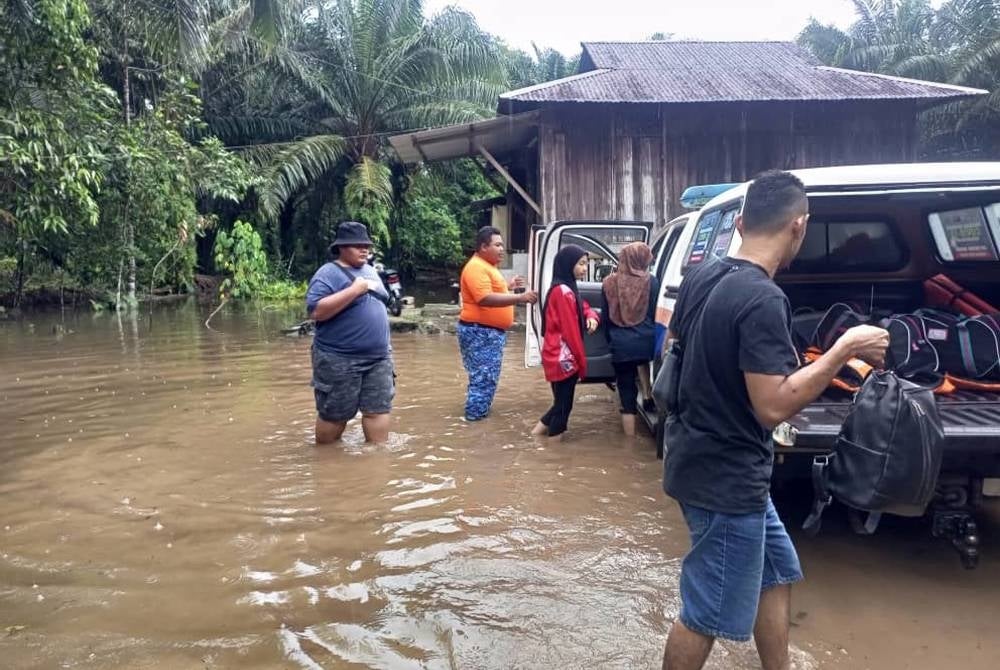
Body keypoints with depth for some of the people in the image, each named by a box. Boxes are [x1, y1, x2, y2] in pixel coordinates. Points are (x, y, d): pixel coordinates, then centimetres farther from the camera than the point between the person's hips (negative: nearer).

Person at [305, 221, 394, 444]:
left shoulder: (370, 271, 14)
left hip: (378, 358, 6)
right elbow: (316, 310, -23)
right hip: (339, 361, -6)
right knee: (334, 414, 5)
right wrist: (355, 289, -23)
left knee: (378, 409, 4)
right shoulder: (328, 274, -10)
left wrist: (384, 346, 19)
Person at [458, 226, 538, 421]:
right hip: (480, 332, -11)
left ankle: (480, 410, 28)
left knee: (487, 377, 18)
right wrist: (520, 298, -33)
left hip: (491, 331, 11)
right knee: (484, 377, -6)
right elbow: (485, 299, -30)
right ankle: (476, 414, 0)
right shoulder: (476, 267, -19)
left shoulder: (487, 266, 15)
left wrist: (508, 286, 18)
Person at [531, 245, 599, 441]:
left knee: (561, 403, 19)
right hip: (564, 358, -10)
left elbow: (584, 307, 20)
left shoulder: (565, 289, 14)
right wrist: (582, 361, -12)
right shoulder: (564, 292, -18)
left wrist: (591, 317, -5)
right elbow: (571, 331, -18)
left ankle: (539, 433, 27)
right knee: (564, 405, 1)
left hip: (559, 357, 10)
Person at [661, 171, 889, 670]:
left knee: (777, 573, 24)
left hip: (703, 462, 9)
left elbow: (673, 351, 15)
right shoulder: (764, 299, -24)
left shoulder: (701, 276, 2)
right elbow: (774, 406, -27)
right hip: (727, 478, -9)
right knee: (706, 615, 8)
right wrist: (846, 348, -20)